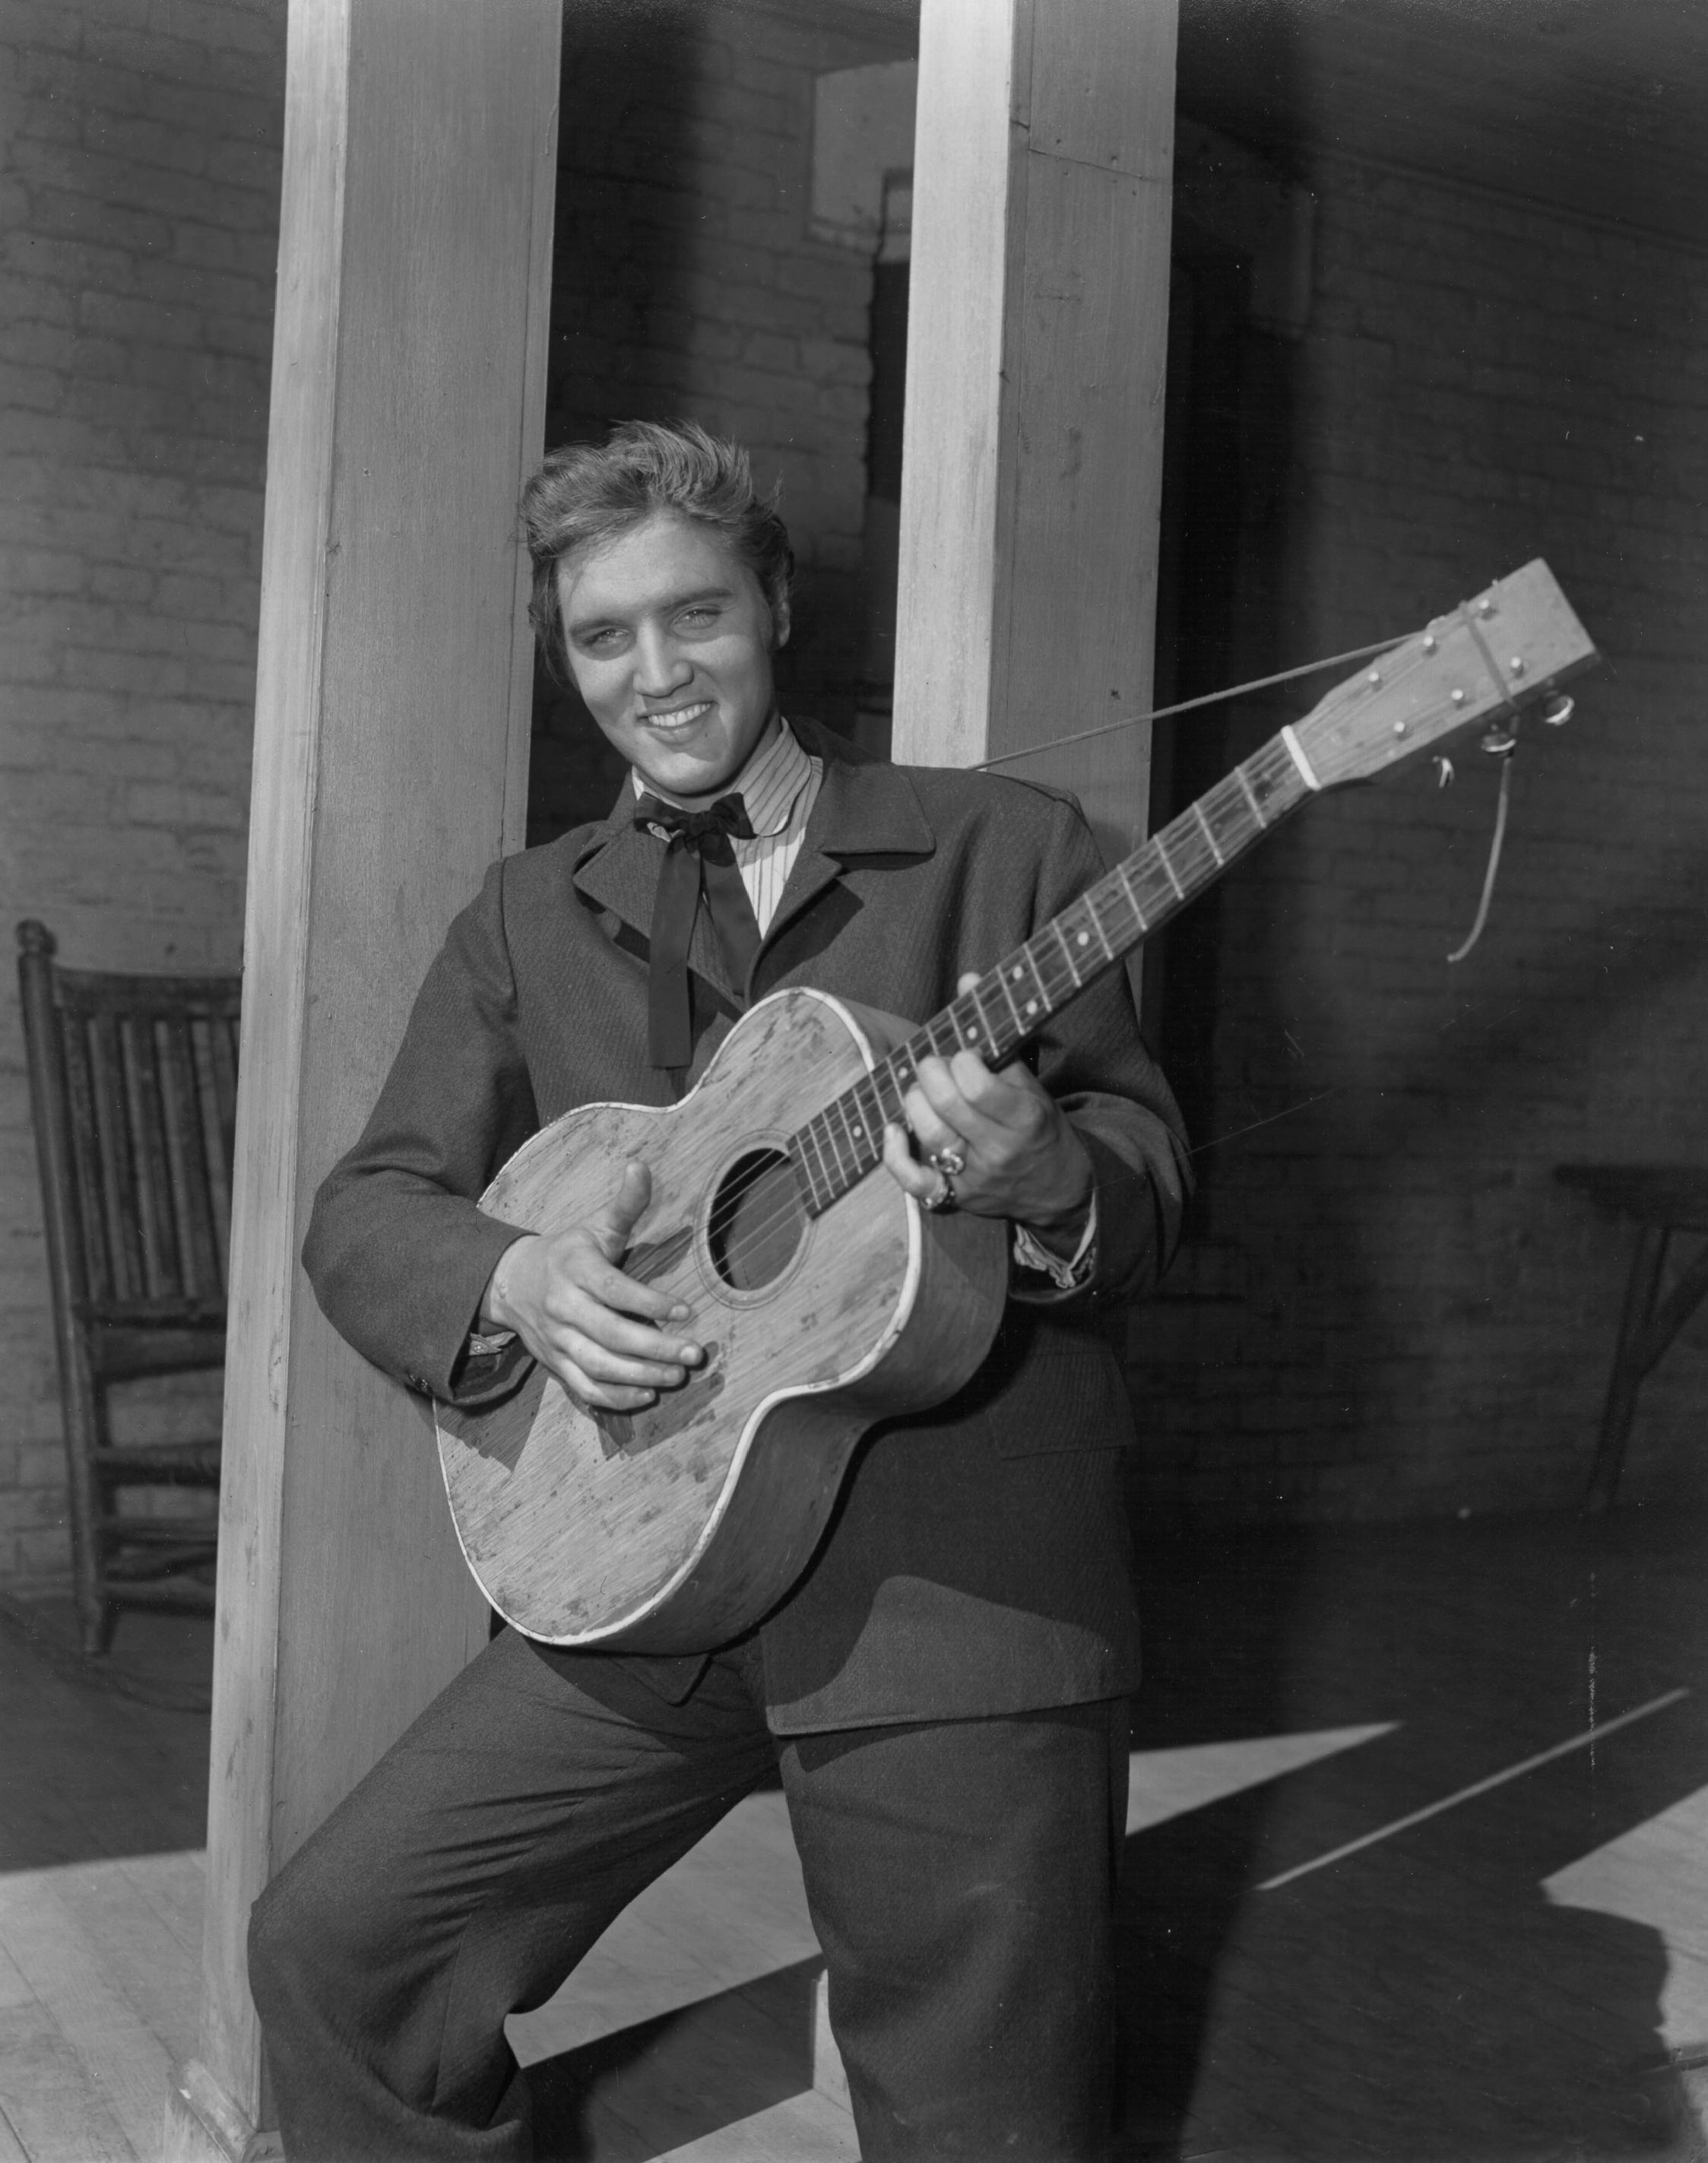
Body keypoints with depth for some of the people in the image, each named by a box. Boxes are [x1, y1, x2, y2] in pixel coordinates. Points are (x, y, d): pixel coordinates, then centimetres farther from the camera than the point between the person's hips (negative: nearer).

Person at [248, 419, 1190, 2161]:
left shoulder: (1005, 847, 2)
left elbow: (1147, 1156, 3)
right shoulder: (529, 918, 11)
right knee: (332, 1946, 1)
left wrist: (1039, 1171, -21)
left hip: (960, 1581, -3)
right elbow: (368, 1204, 9)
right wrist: (515, 1280, -13)